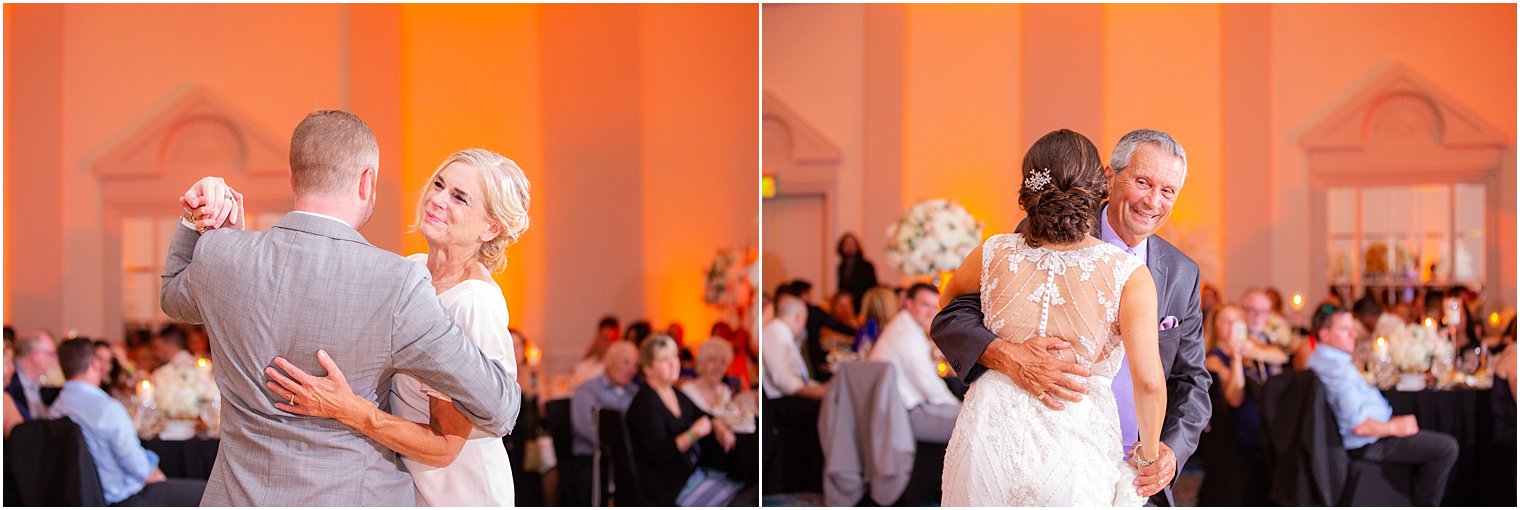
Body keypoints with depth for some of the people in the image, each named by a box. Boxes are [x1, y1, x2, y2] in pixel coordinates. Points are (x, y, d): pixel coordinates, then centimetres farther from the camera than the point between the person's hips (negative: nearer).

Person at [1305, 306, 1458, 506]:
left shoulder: (1318, 360, 5)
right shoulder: (1337, 370, -28)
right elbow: (1359, 426, -30)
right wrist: (1394, 427, -15)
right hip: (1366, 444, -11)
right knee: (1447, 447, -13)